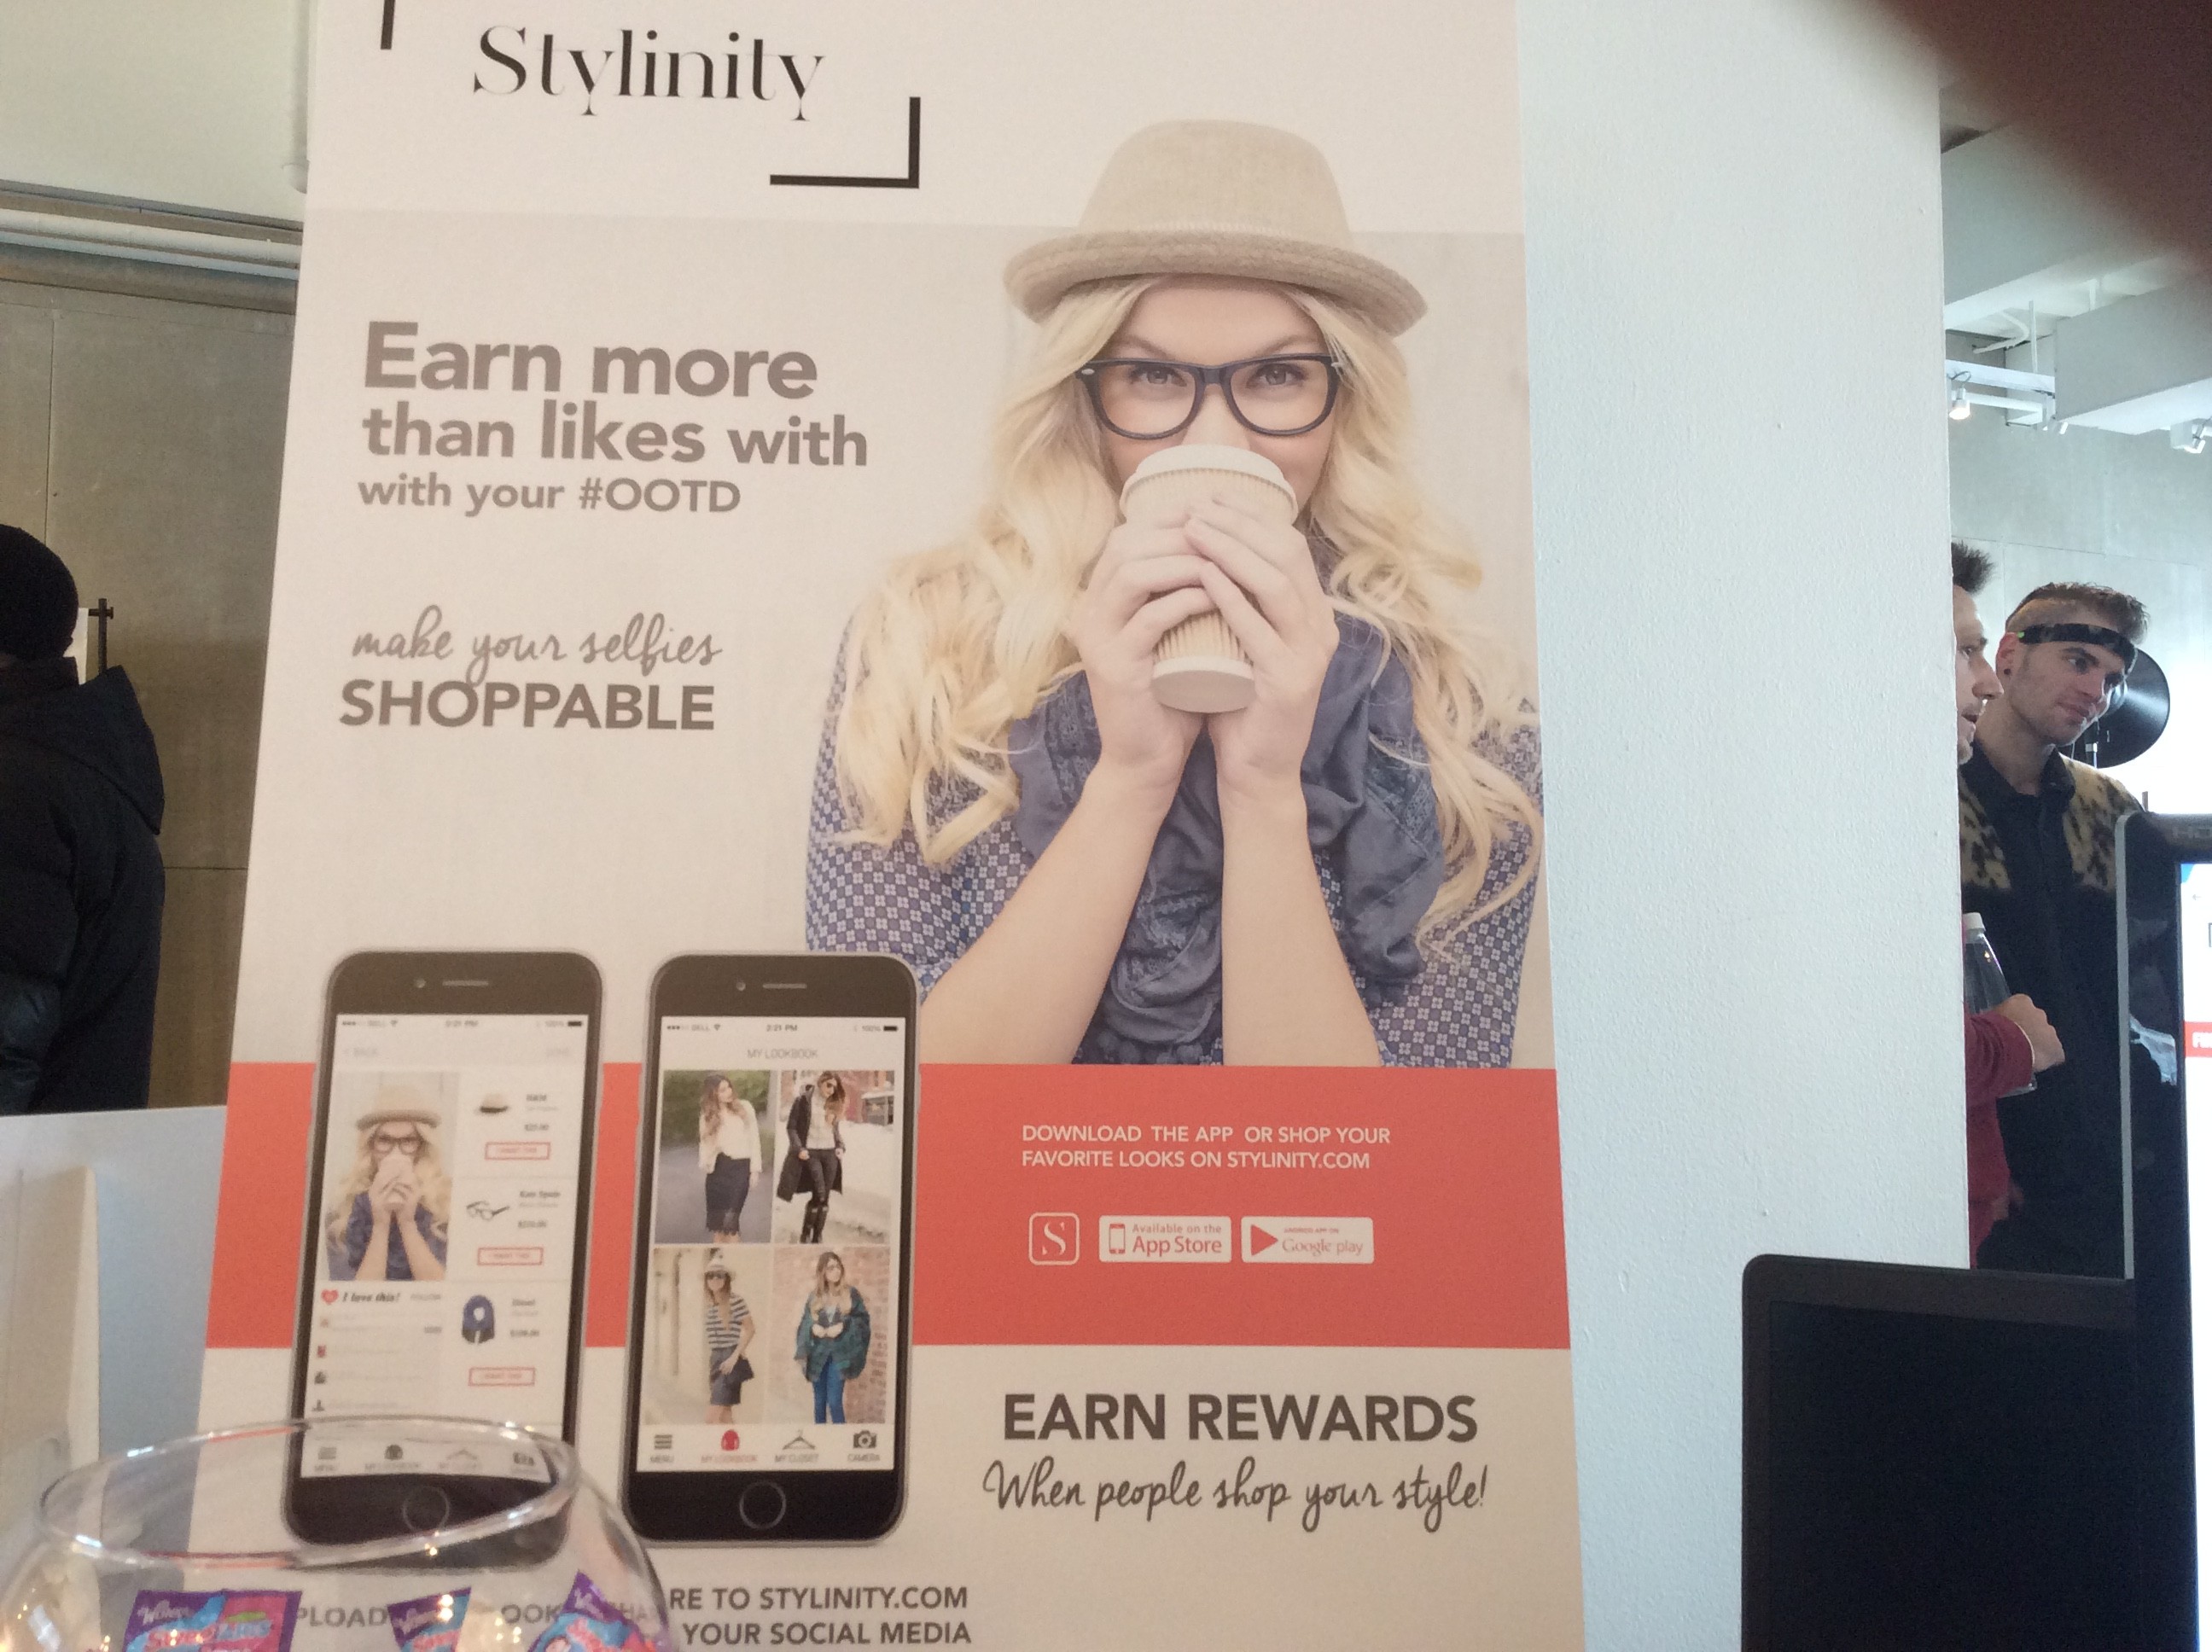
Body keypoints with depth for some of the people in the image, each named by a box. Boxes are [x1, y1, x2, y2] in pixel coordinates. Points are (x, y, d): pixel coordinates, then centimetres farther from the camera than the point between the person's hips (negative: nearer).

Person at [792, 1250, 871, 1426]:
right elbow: (805, 1322, 8)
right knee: (819, 1402, 10)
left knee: (835, 1401, -11)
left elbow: (863, 1319, 0)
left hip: (840, 1355, -3)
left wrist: (843, 1325, -15)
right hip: (818, 1355, 3)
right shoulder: (814, 1296, 6)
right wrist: (813, 1327, -13)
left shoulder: (851, 1294, 1)